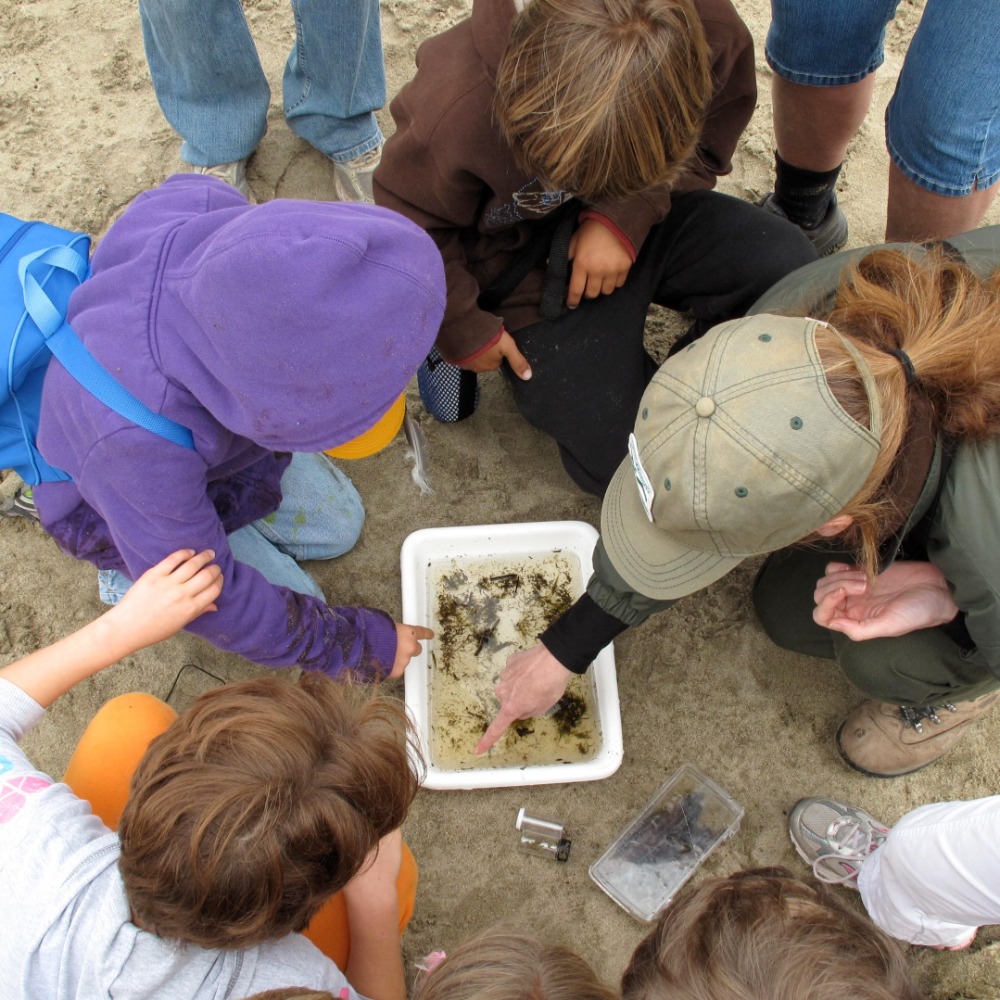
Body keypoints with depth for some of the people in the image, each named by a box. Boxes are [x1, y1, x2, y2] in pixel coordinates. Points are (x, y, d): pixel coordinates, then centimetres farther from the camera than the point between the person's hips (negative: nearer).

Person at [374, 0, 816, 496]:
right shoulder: (454, 111, -33)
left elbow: (715, 134, -3)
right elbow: (410, 226, -14)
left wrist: (627, 217, -20)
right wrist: (462, 329, -6)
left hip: (641, 220, 4)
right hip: (527, 267, -4)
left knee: (789, 264, -19)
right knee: (621, 464, -13)